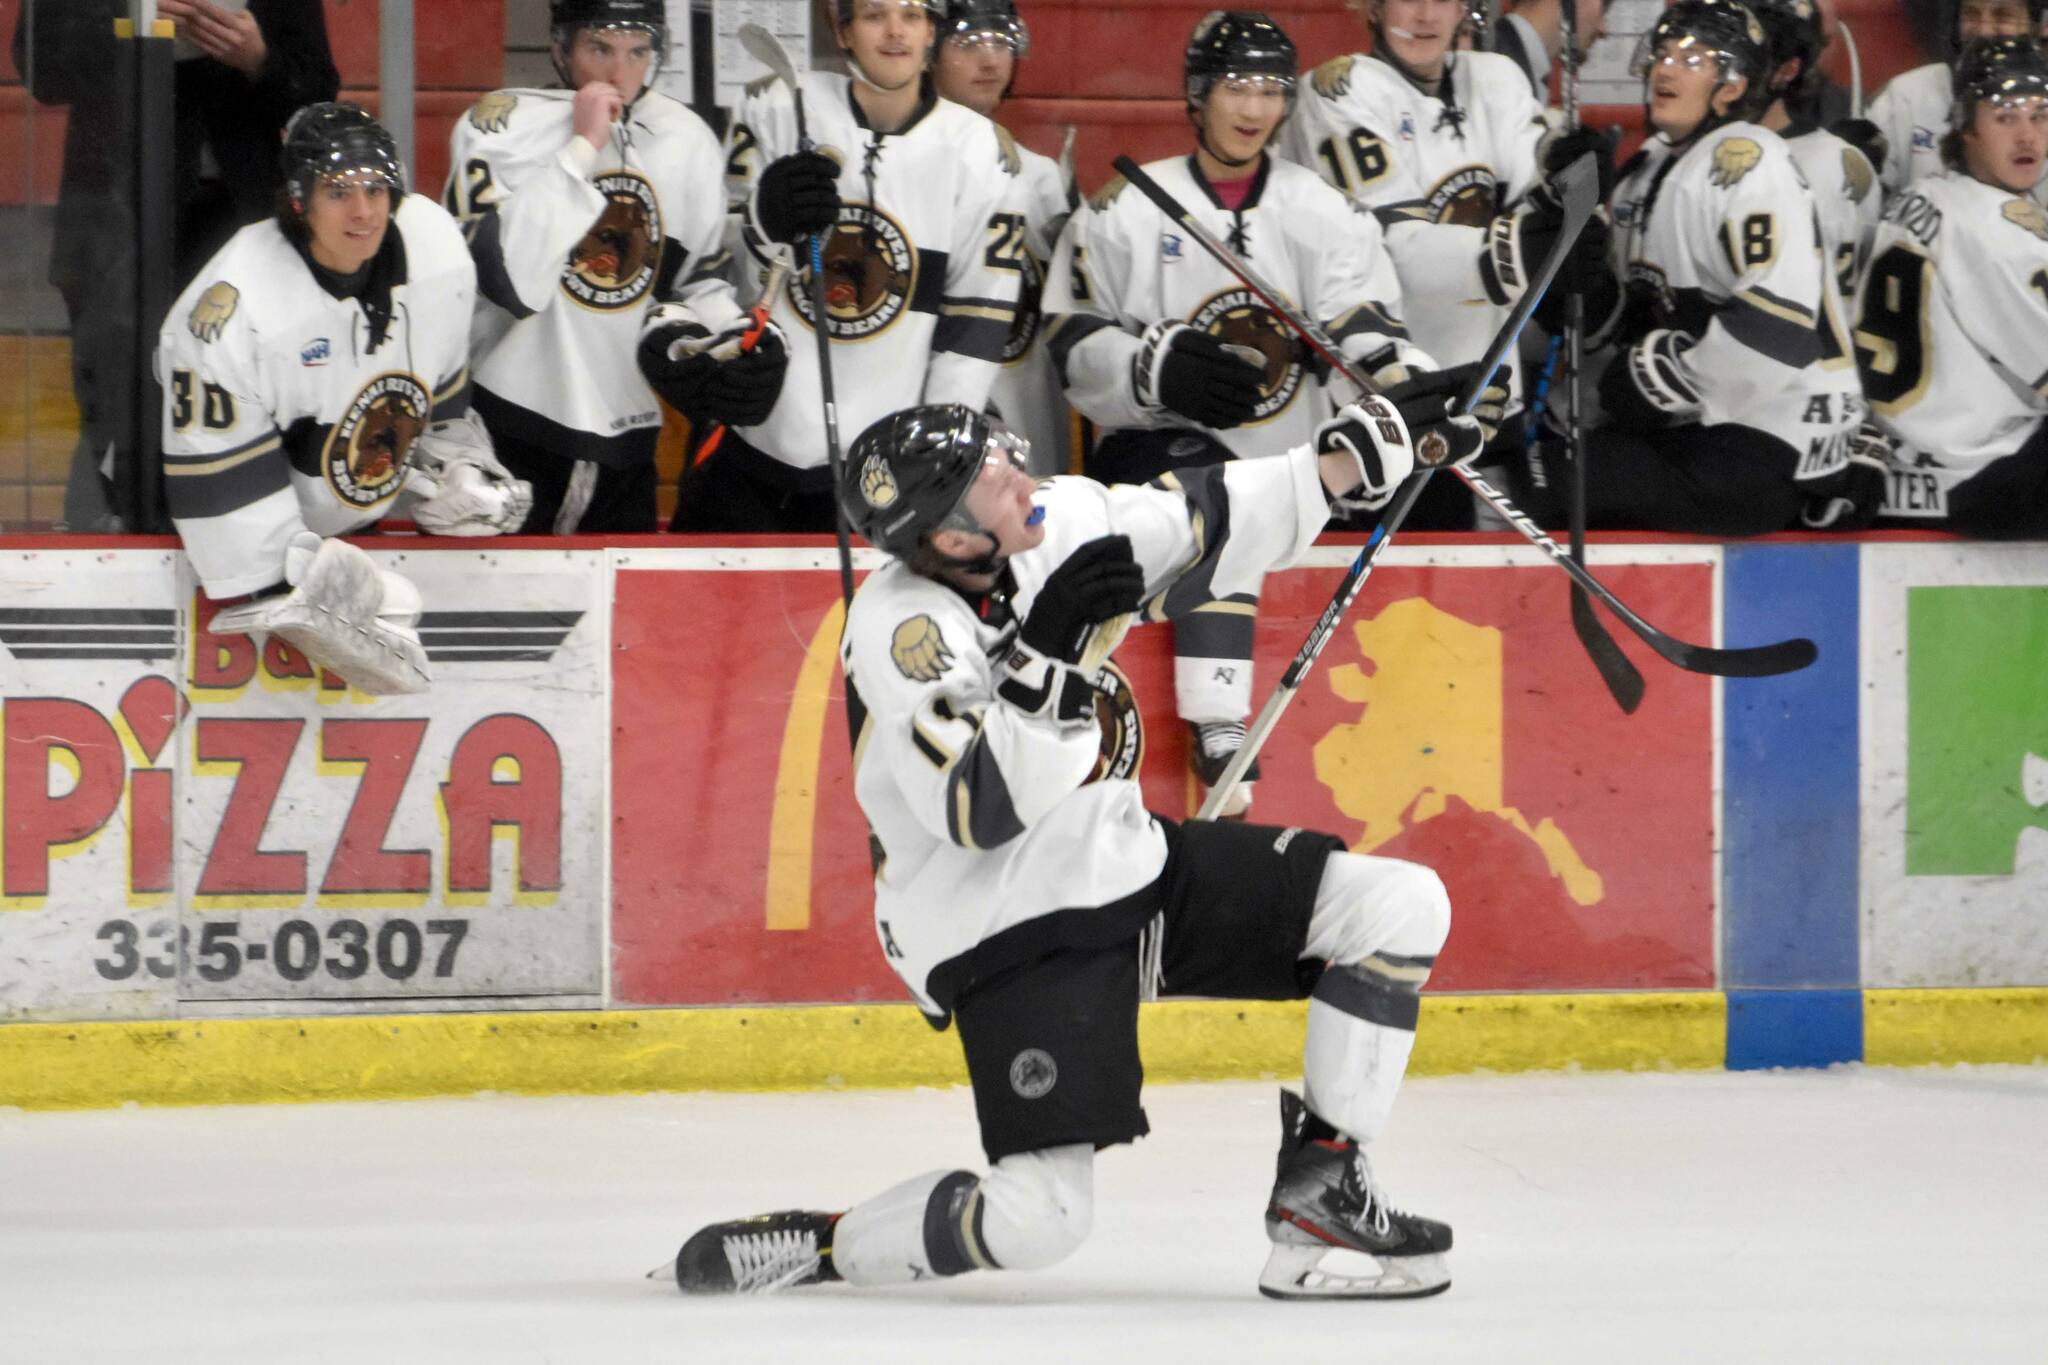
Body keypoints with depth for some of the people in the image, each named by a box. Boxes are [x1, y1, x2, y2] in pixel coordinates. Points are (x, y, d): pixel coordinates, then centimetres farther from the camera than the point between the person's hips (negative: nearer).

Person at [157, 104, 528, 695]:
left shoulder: (432, 240, -14)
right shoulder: (232, 309, -34)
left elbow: (442, 380, 8)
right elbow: (221, 485, -30)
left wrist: (459, 469, 15)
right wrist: (286, 598, -30)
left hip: (364, 522, 6)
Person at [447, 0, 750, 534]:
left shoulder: (689, 141, 6)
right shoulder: (498, 126, -9)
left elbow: (701, 278, 18)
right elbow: (507, 279, -23)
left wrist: (734, 336, -4)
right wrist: (583, 148, -21)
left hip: (625, 446, 5)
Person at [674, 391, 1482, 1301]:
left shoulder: (1062, 522, -4)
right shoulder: (902, 626, -24)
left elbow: (1201, 531, 13)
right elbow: (978, 813, -29)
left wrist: (1340, 462, 6)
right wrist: (1046, 658, -32)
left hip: (1125, 864, 8)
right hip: (1008, 927, -8)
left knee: (1400, 908, 0)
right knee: (1039, 1219, -20)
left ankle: (1321, 1189, 3)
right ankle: (810, 1249, 1)